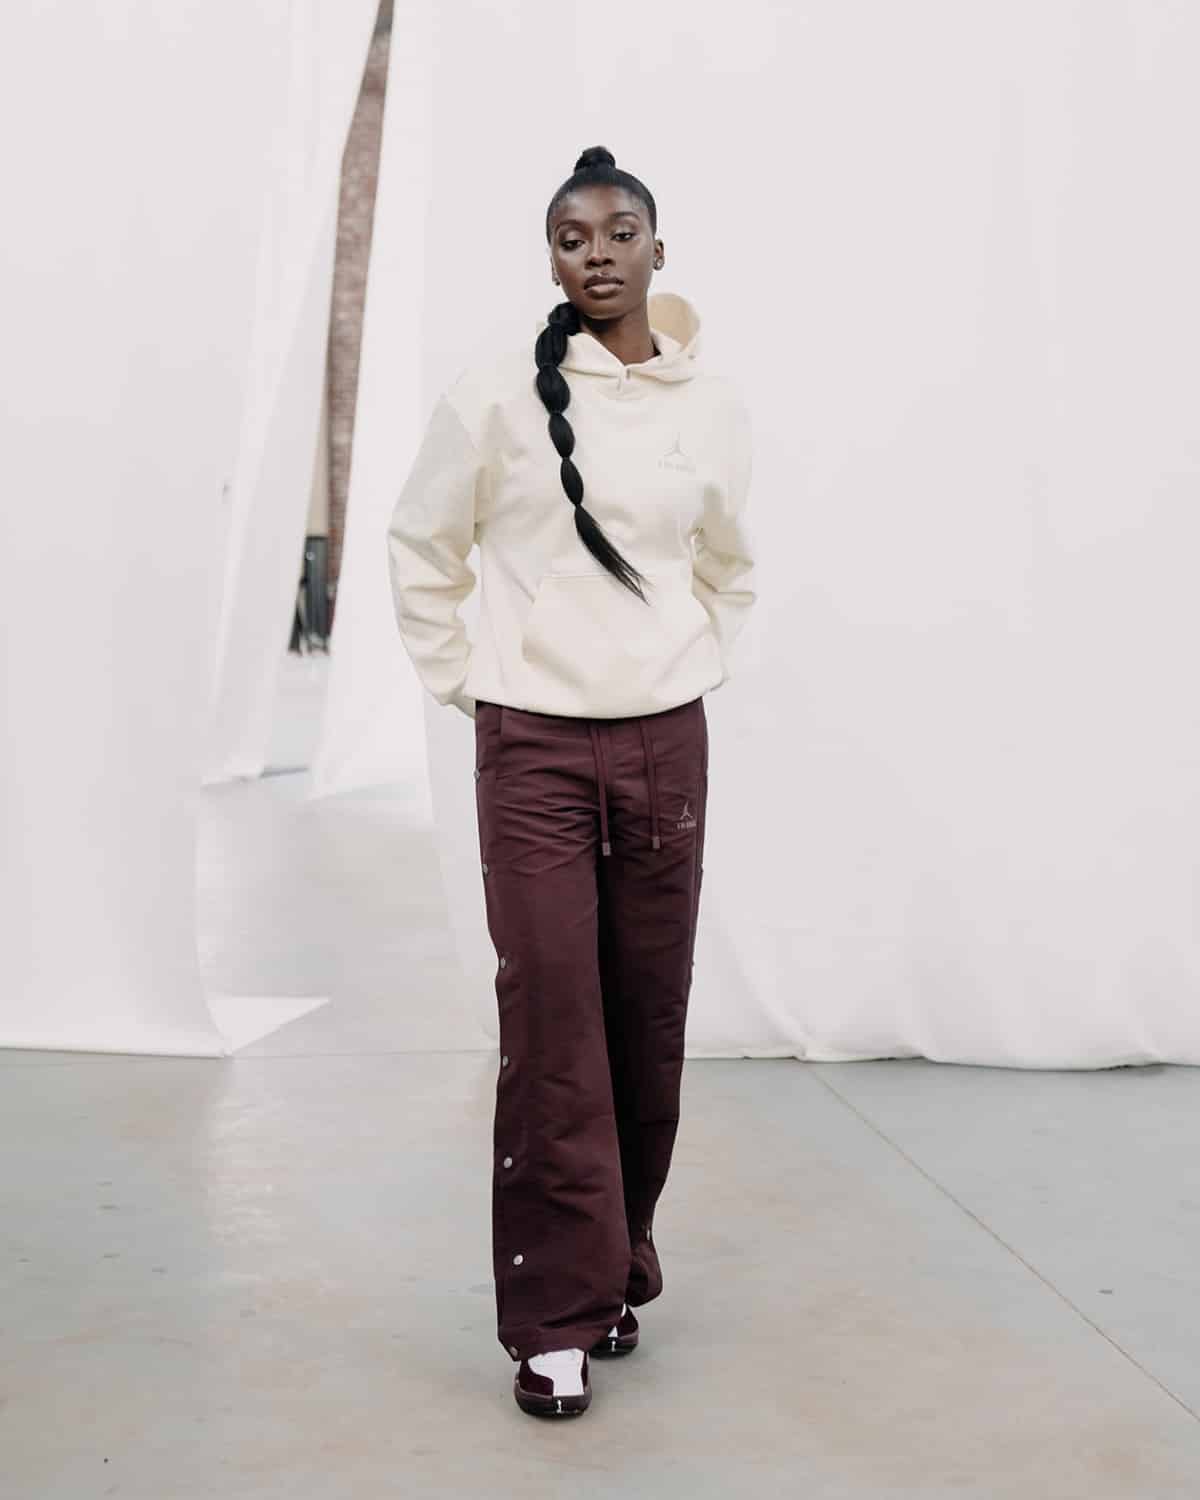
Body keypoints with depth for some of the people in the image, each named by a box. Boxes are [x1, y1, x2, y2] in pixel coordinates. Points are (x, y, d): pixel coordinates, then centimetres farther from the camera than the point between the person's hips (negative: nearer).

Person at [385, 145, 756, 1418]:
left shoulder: (714, 405, 6)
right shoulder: (497, 392, -4)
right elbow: (421, 550, 6)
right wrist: (459, 684, 4)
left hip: (667, 745, 3)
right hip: (532, 748, -3)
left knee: (649, 1027, 6)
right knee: (552, 1032, -6)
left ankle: (617, 1267, 25)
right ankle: (559, 1321, 3)